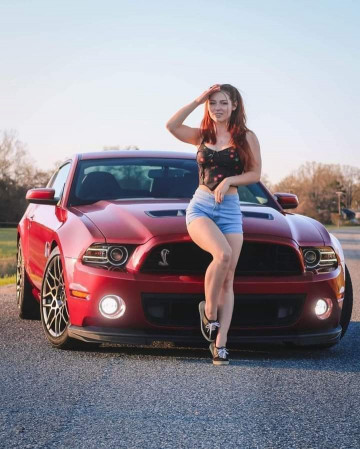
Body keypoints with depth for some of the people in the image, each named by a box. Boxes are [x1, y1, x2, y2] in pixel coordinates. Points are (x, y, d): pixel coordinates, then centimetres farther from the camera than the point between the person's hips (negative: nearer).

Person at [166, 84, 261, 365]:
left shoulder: (246, 138, 6)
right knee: (223, 254, -29)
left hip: (230, 209, 1)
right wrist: (197, 101, -7)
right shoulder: (202, 136, 10)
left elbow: (255, 173, 2)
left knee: (228, 278, -5)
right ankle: (209, 311, -8)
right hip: (201, 205, -1)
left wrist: (229, 180, -13)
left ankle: (220, 343, -5)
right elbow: (171, 126, -6)